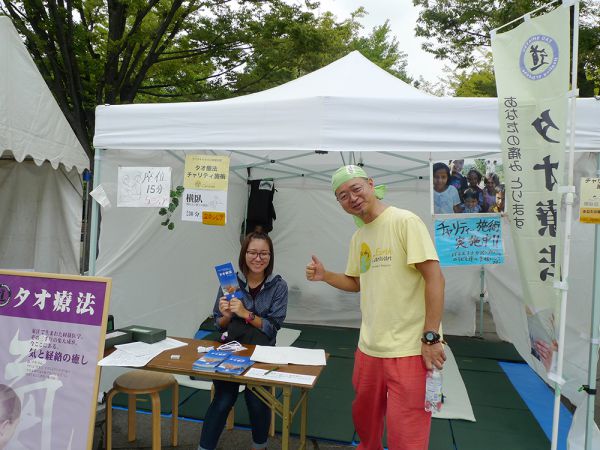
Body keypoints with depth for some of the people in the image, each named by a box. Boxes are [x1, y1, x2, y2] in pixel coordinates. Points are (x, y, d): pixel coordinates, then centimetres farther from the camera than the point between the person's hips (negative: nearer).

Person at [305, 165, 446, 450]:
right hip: (369, 347, 7)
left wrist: (430, 337, -18)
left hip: (410, 349, -7)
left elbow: (435, 278, -16)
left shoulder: (405, 221, -13)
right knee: (364, 419, 24)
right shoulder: (357, 238, 10)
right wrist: (324, 276, 3)